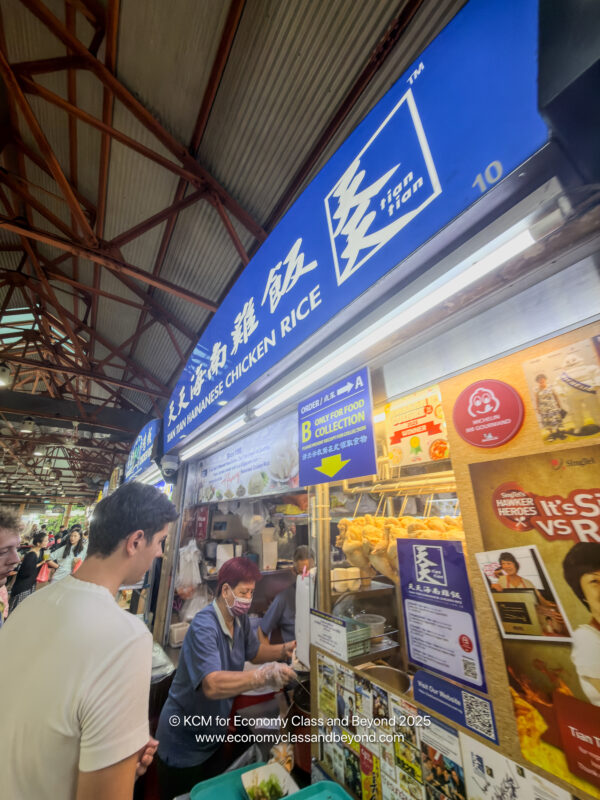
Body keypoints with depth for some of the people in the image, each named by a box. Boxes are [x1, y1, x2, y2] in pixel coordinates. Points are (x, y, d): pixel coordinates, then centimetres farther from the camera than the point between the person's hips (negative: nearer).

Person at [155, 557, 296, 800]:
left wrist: (285, 649, -12)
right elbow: (212, 685, -42)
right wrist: (264, 675, -51)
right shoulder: (204, 626, -33)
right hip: (184, 745, -7)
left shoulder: (240, 619, -8)